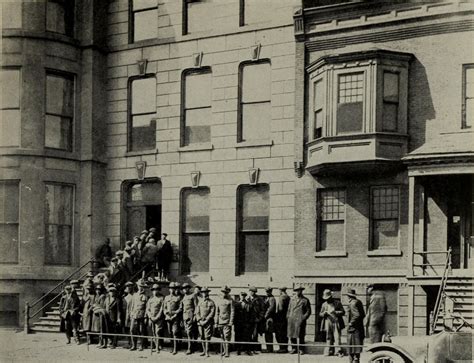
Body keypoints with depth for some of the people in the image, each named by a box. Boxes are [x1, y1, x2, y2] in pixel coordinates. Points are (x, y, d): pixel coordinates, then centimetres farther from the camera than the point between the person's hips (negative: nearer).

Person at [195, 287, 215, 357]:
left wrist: (206, 321, -12)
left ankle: (207, 352, -9)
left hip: (208, 322, -4)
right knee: (202, 337, 6)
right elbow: (197, 312, 11)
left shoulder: (211, 303, -1)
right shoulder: (200, 302, 13)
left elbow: (212, 313, -7)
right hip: (201, 322, 4)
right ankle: (204, 351, 15)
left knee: (207, 337, -8)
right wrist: (199, 320, -4)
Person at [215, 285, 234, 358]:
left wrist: (231, 322, -11)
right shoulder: (219, 301, 13)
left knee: (227, 337, -9)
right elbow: (217, 312, 15)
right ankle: (224, 350, 20)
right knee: (223, 337, 10)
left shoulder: (230, 300, -2)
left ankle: (227, 352, -11)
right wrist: (216, 322, 11)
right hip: (220, 321, 5)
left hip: (227, 321, -5)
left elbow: (232, 311, -5)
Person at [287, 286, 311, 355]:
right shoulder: (292, 299, 17)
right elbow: (289, 309, 22)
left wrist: (303, 318, -7)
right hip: (291, 319, 4)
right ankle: (294, 348, 12)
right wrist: (288, 317, 10)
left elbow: (308, 311, 4)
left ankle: (301, 349, 1)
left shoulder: (305, 300, 4)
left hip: (300, 320, -4)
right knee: (291, 335, 2)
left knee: (300, 335, -7)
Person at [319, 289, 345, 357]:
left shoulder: (337, 303, 4)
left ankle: (338, 351, -11)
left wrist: (335, 312, -14)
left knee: (337, 337, -10)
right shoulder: (324, 304, 15)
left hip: (336, 323, -3)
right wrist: (324, 313, -8)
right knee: (328, 338, 3)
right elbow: (320, 314, 15)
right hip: (328, 323, 3)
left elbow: (343, 312, 2)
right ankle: (329, 351, 7)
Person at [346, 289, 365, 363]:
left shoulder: (353, 303, -16)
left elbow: (357, 315, -25)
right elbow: (363, 315, 16)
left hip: (353, 328, -9)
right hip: (360, 328, 9)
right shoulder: (359, 302, 12)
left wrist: (351, 323, -16)